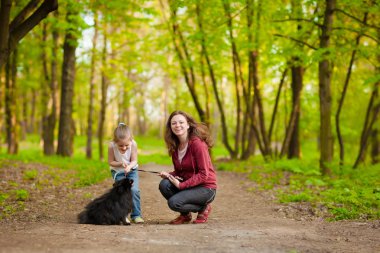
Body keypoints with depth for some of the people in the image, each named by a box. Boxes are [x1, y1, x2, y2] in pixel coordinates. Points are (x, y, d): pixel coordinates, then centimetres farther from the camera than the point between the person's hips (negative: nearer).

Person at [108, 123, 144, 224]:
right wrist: (121, 164, -31)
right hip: (117, 171, 0)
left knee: (134, 190, -14)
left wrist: (129, 166, -38)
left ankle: (136, 215, 0)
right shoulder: (111, 146, -27)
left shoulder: (133, 144, -27)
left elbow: (134, 161, -17)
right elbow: (110, 162, -14)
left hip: (131, 170, 0)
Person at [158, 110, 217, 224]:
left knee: (174, 202, -26)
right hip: (187, 184, 7)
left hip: (205, 187, -7)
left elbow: (204, 174, -19)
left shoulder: (197, 143, -18)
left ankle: (204, 208, 2)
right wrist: (169, 175, -9)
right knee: (164, 184, -20)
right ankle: (185, 215, 3)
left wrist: (181, 185, -21)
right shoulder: (175, 146, 5)